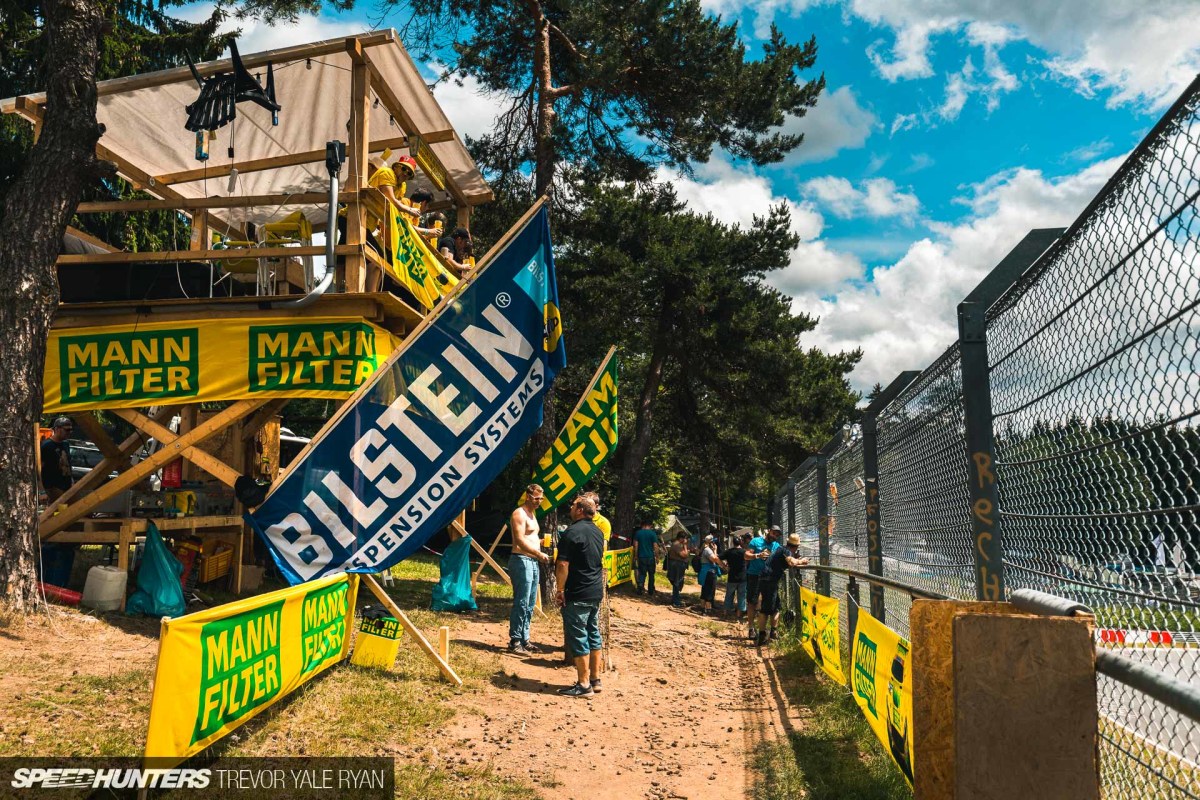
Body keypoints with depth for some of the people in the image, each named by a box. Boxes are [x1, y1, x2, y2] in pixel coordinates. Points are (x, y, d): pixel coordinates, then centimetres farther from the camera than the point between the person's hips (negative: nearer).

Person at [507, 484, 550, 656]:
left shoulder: (532, 513, 20)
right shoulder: (519, 514, -11)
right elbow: (520, 541, -20)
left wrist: (541, 542, 9)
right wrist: (539, 554, -25)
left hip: (532, 561, 10)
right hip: (521, 560, -10)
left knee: (530, 604, 12)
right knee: (521, 603, -9)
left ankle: (524, 639, 19)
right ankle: (515, 642, -5)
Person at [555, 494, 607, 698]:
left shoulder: (572, 532, -16)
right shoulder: (598, 532, 11)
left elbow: (563, 565, -19)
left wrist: (560, 590, -11)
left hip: (577, 594, -8)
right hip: (596, 592, 9)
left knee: (577, 638, -2)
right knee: (593, 634, 15)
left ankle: (584, 685, 2)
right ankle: (595, 679, 22)